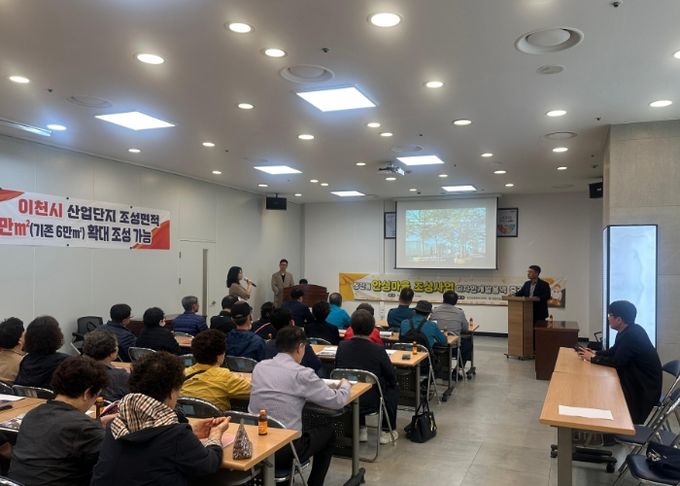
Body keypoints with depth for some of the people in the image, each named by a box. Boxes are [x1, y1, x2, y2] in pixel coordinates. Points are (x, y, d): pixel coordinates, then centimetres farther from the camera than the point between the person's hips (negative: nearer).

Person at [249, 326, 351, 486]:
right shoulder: (301, 373, -15)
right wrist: (345, 385, 13)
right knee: (328, 432, 20)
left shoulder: (259, 367, 2)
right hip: (284, 450, -6)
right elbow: (337, 401, -7)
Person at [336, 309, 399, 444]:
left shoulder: (342, 346, -9)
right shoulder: (378, 350, -18)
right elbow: (392, 378, -7)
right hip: (371, 403, -3)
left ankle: (361, 430, 35)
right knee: (394, 389, 25)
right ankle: (387, 431, 29)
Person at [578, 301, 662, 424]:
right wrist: (595, 353, -2)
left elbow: (617, 361, -27)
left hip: (645, 386, -9)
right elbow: (613, 351, 14)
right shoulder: (628, 331, 3)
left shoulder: (632, 335, -28)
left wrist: (593, 358, -16)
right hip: (637, 379, 9)